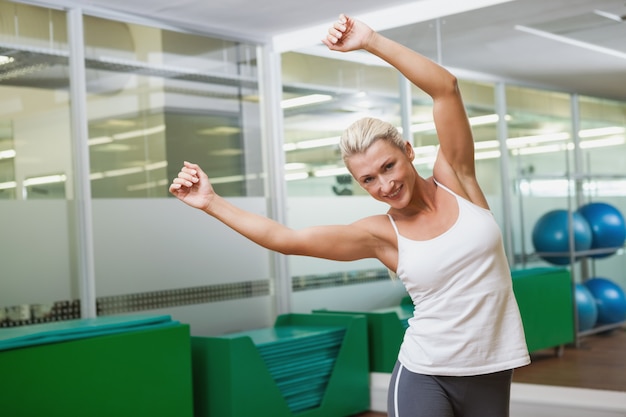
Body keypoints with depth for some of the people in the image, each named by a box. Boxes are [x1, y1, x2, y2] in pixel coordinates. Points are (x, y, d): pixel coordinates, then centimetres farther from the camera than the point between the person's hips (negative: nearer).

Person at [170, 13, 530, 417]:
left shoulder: (456, 179, -2)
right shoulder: (380, 234, -4)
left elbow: (445, 87, -11)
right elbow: (284, 238, -2)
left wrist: (371, 41, -17)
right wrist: (211, 202, -1)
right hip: (424, 376, -1)